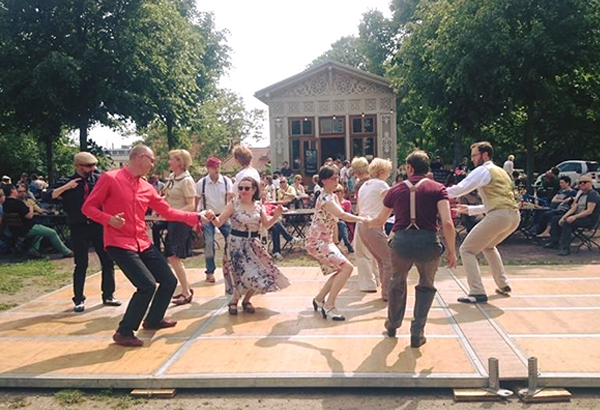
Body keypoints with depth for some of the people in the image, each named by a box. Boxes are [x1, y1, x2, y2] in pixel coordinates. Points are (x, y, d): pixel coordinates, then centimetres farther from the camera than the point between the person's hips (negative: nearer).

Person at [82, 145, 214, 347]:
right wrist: (109, 219, -22)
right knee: (147, 285, -18)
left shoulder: (147, 188, 9)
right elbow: (88, 207, -5)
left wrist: (197, 216, 7)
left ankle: (153, 320, 34)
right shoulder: (110, 178, -8)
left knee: (169, 281, 9)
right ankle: (124, 332, 0)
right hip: (119, 244, -7)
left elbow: (168, 211, 12)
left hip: (143, 244, 7)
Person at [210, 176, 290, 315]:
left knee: (259, 274, 0)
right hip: (236, 244, -4)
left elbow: (266, 225, 8)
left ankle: (246, 300, 24)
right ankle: (234, 301, 15)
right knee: (248, 274, -11)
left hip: (253, 244, 4)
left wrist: (276, 216, -7)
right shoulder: (234, 204, -9)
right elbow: (219, 222, -11)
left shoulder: (259, 206, 2)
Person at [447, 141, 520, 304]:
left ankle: (477, 293, -9)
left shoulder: (483, 170, 1)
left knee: (467, 250, -1)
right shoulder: (501, 172, 28)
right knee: (488, 246, 33)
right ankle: (503, 285, 32)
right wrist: (470, 209, 32)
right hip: (514, 215, 9)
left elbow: (460, 189, -11)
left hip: (499, 216, -9)